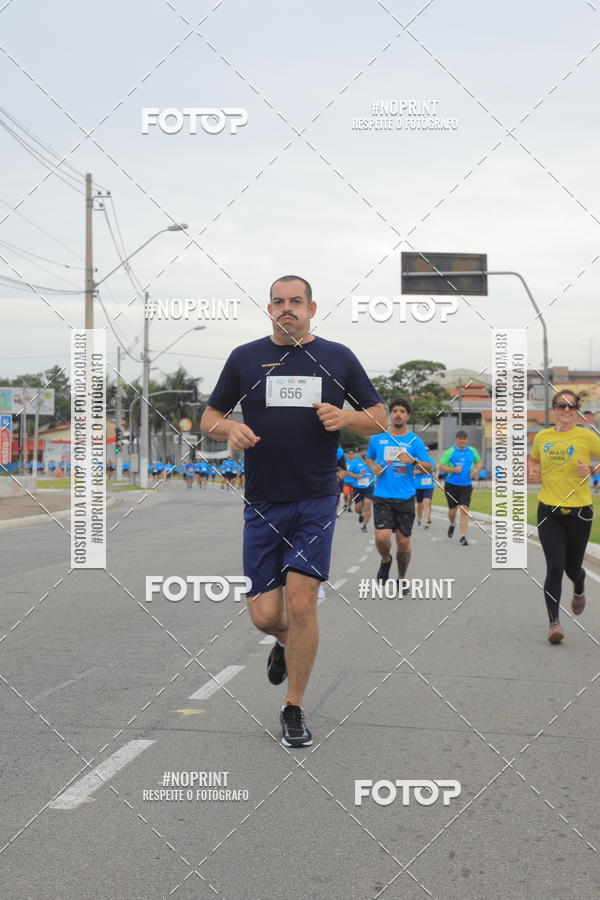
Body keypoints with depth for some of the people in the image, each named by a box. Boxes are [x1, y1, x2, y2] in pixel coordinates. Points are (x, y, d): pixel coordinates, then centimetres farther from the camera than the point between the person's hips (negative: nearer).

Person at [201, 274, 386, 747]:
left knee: (301, 603, -10)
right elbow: (210, 418, 11)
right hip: (262, 503, 1)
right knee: (265, 614, -1)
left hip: (315, 501, -1)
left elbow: (380, 418, 9)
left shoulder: (338, 357, 5)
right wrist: (229, 428, -12)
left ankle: (294, 710, 8)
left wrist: (346, 418, -12)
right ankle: (286, 640, 38)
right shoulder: (245, 358, 6)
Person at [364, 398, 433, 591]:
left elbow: (429, 468, 0)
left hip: (405, 497, 0)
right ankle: (385, 560, 18)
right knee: (382, 537, -16)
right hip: (382, 497, 0)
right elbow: (368, 457, 22)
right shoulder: (378, 437, 5)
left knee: (403, 542, 3)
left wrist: (413, 461, -19)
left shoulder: (415, 440, 1)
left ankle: (402, 578, 25)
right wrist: (373, 467, 0)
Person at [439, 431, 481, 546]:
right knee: (452, 510, 7)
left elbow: (478, 462, 21)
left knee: (464, 509, -12)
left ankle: (462, 536, -10)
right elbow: (441, 467, -3)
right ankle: (452, 524, 43)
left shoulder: (472, 451, 5)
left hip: (466, 485, 1)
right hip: (451, 485, -1)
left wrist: (475, 470, -1)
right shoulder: (450, 451, -3)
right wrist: (453, 469, -18)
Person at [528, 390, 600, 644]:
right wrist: (533, 470, 4)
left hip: (579, 511, -1)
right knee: (554, 566, -12)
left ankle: (579, 590, 50)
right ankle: (554, 622, -5)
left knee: (572, 567, 13)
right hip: (548, 511, 1)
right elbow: (533, 459, 24)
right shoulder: (541, 437, 5)